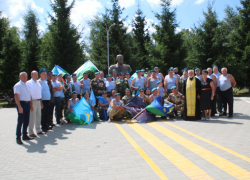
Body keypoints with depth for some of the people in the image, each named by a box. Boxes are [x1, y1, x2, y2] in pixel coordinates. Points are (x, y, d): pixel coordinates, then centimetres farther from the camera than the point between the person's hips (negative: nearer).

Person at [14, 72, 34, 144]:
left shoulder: (27, 85, 17)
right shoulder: (18, 85, -8)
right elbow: (16, 96, -15)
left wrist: (31, 104, 15)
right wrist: (19, 107, -21)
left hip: (27, 104, 8)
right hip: (22, 104, -8)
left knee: (26, 121, 13)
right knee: (20, 121, -3)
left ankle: (25, 135, 24)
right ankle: (18, 138, 5)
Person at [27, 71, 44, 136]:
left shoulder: (38, 83, 15)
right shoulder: (28, 83, -6)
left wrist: (41, 103, 17)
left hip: (39, 101, 7)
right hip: (33, 101, -7)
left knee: (38, 116, 13)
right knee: (32, 117, -5)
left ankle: (38, 130, 25)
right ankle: (31, 132, 3)